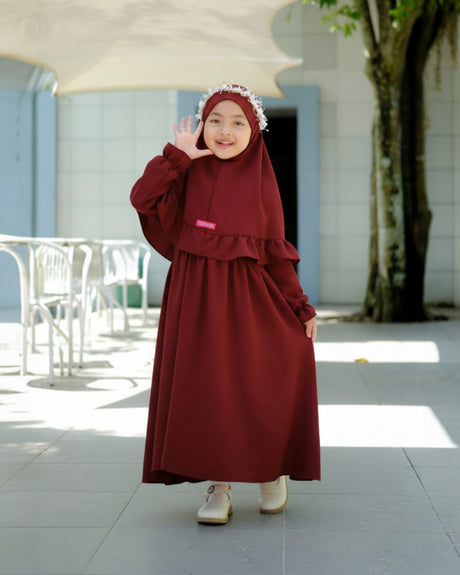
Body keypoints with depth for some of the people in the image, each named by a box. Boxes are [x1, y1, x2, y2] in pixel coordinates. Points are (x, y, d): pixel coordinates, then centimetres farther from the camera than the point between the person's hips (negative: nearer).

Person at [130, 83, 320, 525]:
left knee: (256, 386, 2)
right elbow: (142, 199, -12)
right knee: (203, 386, 1)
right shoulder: (188, 173, 4)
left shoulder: (261, 182, 2)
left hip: (246, 296, -1)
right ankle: (218, 486, 12)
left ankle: (272, 472, 27)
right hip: (194, 294, 1)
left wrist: (300, 306, 3)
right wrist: (176, 156, -15)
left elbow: (276, 250, 4)